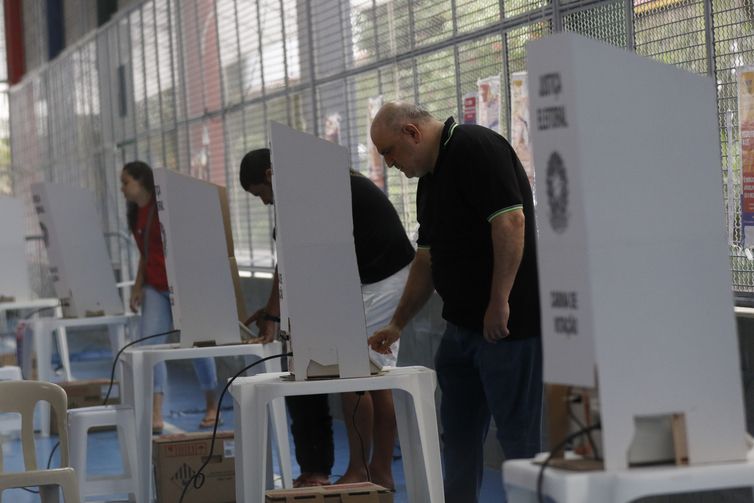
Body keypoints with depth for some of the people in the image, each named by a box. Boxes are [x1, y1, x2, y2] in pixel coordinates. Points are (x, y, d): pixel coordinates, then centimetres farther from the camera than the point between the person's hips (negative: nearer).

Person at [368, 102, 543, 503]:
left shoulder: (477, 149, -12)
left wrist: (500, 303, -22)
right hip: (462, 324, 10)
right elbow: (427, 259, 23)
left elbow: (510, 221, -22)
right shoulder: (430, 178, 18)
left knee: (519, 433, -4)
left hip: (508, 323, -10)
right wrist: (397, 324, 22)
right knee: (458, 433, 14)